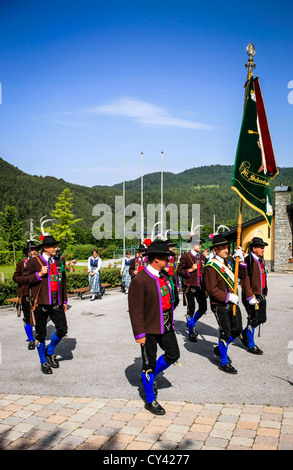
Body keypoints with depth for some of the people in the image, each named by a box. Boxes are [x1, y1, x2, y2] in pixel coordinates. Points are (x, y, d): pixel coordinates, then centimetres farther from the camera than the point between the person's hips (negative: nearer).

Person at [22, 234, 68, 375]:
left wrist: (64, 301, 18)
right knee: (41, 334, 7)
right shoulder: (34, 262, -5)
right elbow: (24, 279, -5)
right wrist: (39, 274, -18)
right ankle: (43, 362, 26)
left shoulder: (60, 261, 9)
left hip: (56, 304, 4)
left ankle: (50, 351, 27)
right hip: (41, 304, -4)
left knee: (62, 329, -2)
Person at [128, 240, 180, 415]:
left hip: (166, 326, 8)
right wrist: (139, 334, -18)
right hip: (149, 329, -7)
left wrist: (171, 321, 19)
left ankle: (150, 375, 38)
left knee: (173, 354, 13)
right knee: (149, 362, 6)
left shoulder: (164, 275, 5)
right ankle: (150, 400, 24)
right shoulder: (140, 280, -21)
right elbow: (135, 309, -19)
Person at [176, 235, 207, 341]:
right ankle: (191, 333, 13)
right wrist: (190, 270, -16)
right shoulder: (185, 257, -6)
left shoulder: (202, 257, 12)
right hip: (189, 287, -6)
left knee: (203, 308, 4)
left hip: (200, 287, 6)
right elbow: (178, 271, -8)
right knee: (191, 309, 0)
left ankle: (191, 323, 30)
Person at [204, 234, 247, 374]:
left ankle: (220, 349, 35)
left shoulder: (228, 262, 10)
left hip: (232, 302, 8)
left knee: (237, 329, 13)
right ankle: (224, 363, 15)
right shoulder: (210, 267, -15)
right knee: (225, 333, -1)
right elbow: (211, 290, -18)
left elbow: (242, 275, 10)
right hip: (220, 305, -8)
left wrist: (240, 260, -4)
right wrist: (228, 297, -21)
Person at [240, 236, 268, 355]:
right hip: (252, 296, -9)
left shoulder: (260, 260, 12)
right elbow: (245, 280, -20)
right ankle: (251, 346, 17)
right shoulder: (247, 261, -17)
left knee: (262, 319, 13)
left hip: (261, 295, 9)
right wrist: (250, 297, -20)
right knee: (253, 320, 1)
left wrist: (264, 293, 18)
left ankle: (244, 335, 33)